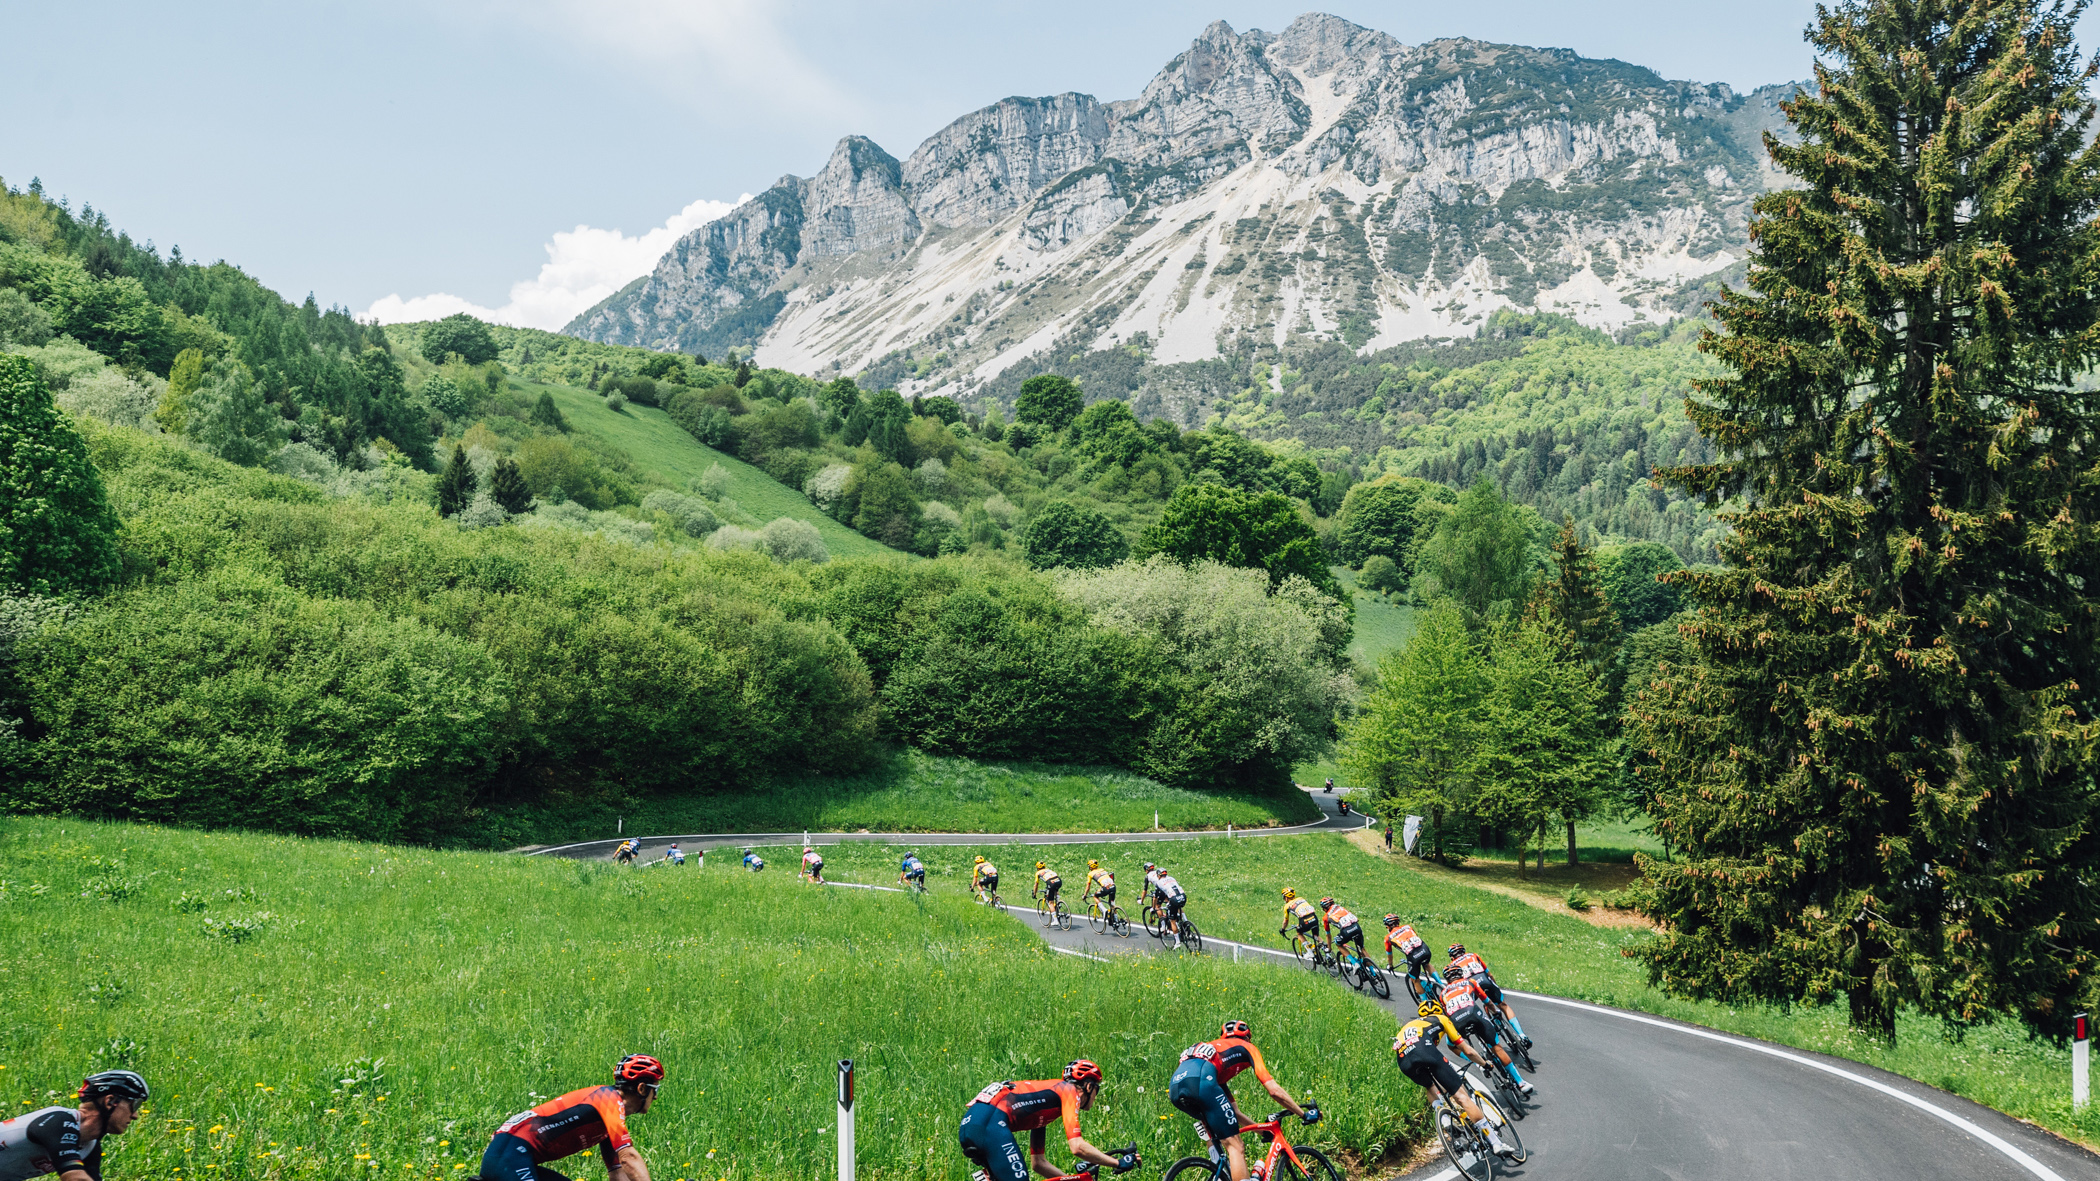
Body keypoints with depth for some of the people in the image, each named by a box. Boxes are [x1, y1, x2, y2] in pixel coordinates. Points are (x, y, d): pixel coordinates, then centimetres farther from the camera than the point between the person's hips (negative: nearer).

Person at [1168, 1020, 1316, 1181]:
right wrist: (1304, 1114, 27)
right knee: (1236, 1147, -2)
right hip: (1199, 1081, -7)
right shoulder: (1246, 1047, 27)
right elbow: (1275, 1091, 16)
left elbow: (1233, 1111, 46)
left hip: (1175, 1085, 7)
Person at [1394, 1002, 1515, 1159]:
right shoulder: (1441, 1020, 33)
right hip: (1424, 1050, -4)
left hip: (1403, 1061, 4)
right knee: (1461, 1096, 2)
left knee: (1430, 1086, 34)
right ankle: (1496, 1143, 1)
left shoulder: (1409, 1024, 43)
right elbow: (1467, 1052, 33)